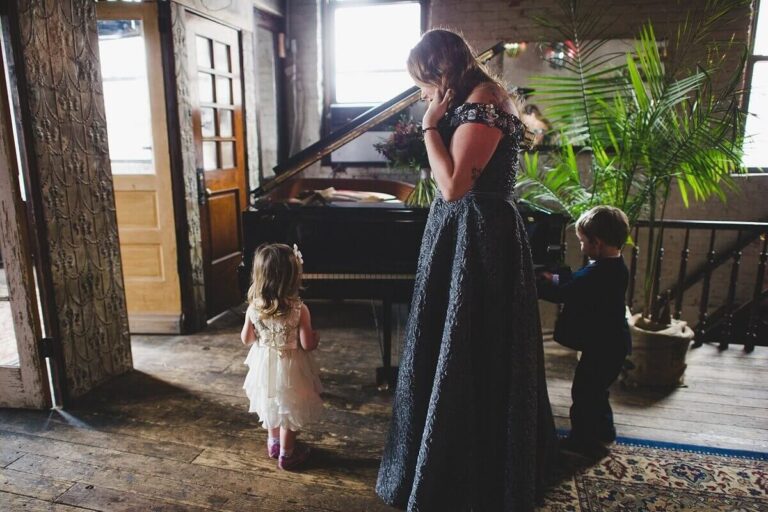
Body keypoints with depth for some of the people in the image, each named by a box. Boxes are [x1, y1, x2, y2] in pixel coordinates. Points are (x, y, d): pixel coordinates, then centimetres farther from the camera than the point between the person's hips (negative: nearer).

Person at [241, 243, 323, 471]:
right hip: (289, 368, -4)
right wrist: (316, 338, 1)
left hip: (264, 366, 4)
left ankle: (274, 443, 46)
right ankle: (287, 454, 31)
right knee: (289, 411, 16)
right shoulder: (299, 309, -25)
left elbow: (246, 339, -2)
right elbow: (307, 345, -21)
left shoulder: (253, 308, -14)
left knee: (272, 404, 27)